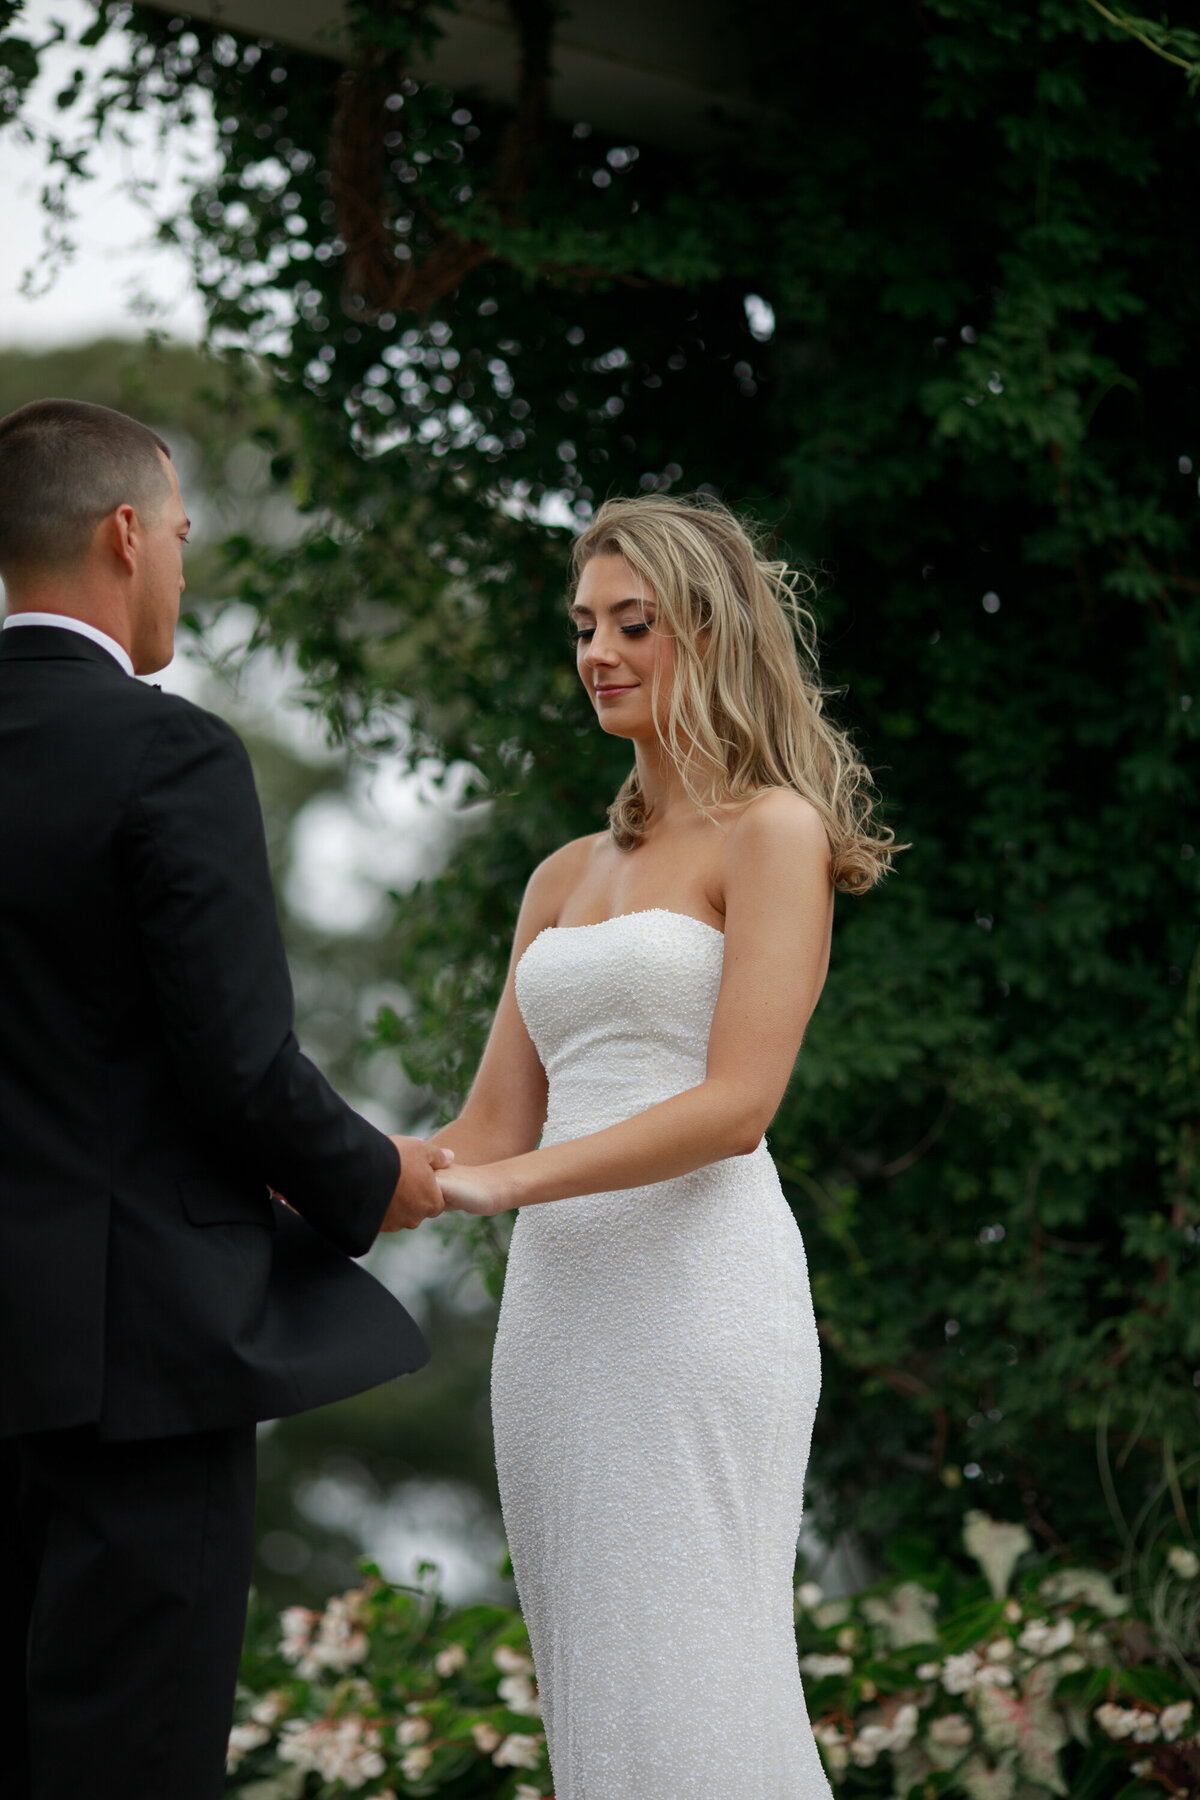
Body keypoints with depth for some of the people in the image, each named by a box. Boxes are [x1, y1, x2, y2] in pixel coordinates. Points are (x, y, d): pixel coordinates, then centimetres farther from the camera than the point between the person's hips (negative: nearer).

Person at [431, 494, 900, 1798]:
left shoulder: (773, 833, -1)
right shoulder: (564, 878, 20)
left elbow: (735, 1105, -12)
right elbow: (493, 1130, 17)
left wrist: (501, 1185, -19)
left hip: (697, 1290, -7)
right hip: (556, 1299, 7)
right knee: (591, 1694, 5)